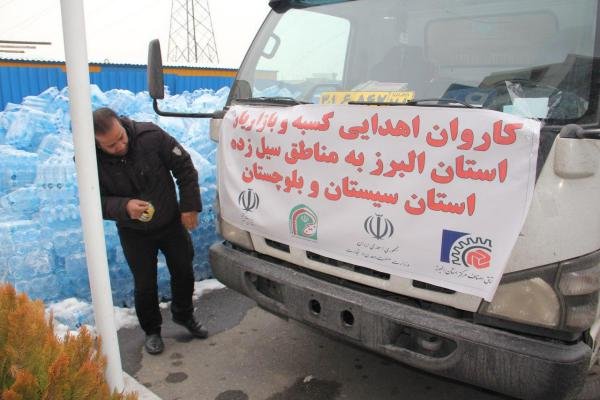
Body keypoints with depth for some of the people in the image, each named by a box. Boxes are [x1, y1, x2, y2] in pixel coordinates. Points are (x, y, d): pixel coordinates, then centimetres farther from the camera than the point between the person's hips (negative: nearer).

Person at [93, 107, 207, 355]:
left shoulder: (151, 135, -24)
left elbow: (184, 168, -14)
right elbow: (96, 202, -12)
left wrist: (190, 206, -13)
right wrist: (124, 207, -33)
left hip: (171, 222, 1)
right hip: (134, 233, 0)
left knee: (183, 272, 14)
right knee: (145, 285, 7)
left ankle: (183, 315, 41)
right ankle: (151, 331, 32)